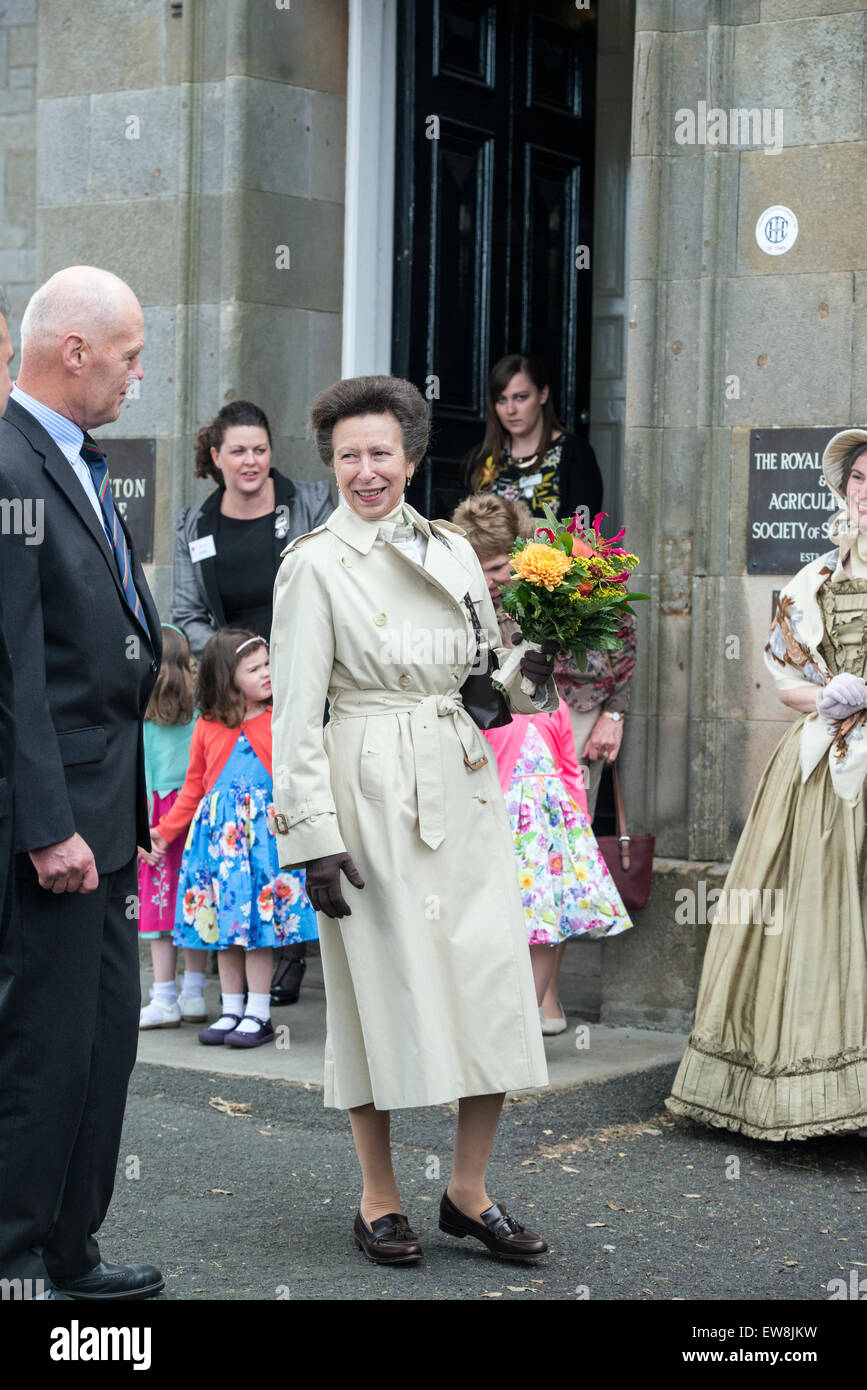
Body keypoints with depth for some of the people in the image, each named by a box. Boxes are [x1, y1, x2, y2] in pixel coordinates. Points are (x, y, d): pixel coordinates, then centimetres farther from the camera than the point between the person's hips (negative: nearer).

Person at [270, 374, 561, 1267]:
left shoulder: (453, 549, 12)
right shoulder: (313, 563, -3)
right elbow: (295, 711, -7)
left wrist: (529, 672, -6)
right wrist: (315, 836, -13)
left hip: (463, 789, 5)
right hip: (372, 792, -5)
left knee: (494, 986, 1)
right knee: (382, 984, 0)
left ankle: (469, 1194, 15)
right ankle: (379, 1201, 15)